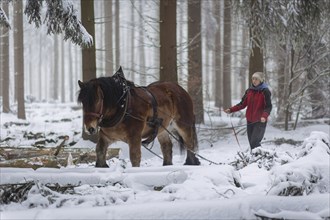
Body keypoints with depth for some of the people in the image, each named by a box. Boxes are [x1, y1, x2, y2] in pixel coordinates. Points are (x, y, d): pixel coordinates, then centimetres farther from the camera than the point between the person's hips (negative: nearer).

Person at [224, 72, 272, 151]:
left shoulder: (265, 92, -8)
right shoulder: (249, 91, 9)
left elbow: (268, 107, -12)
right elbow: (242, 104, 12)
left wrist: (264, 116, -31)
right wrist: (231, 110, 0)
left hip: (260, 121, -6)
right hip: (250, 121, 6)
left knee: (254, 143, -18)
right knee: (252, 143, 6)